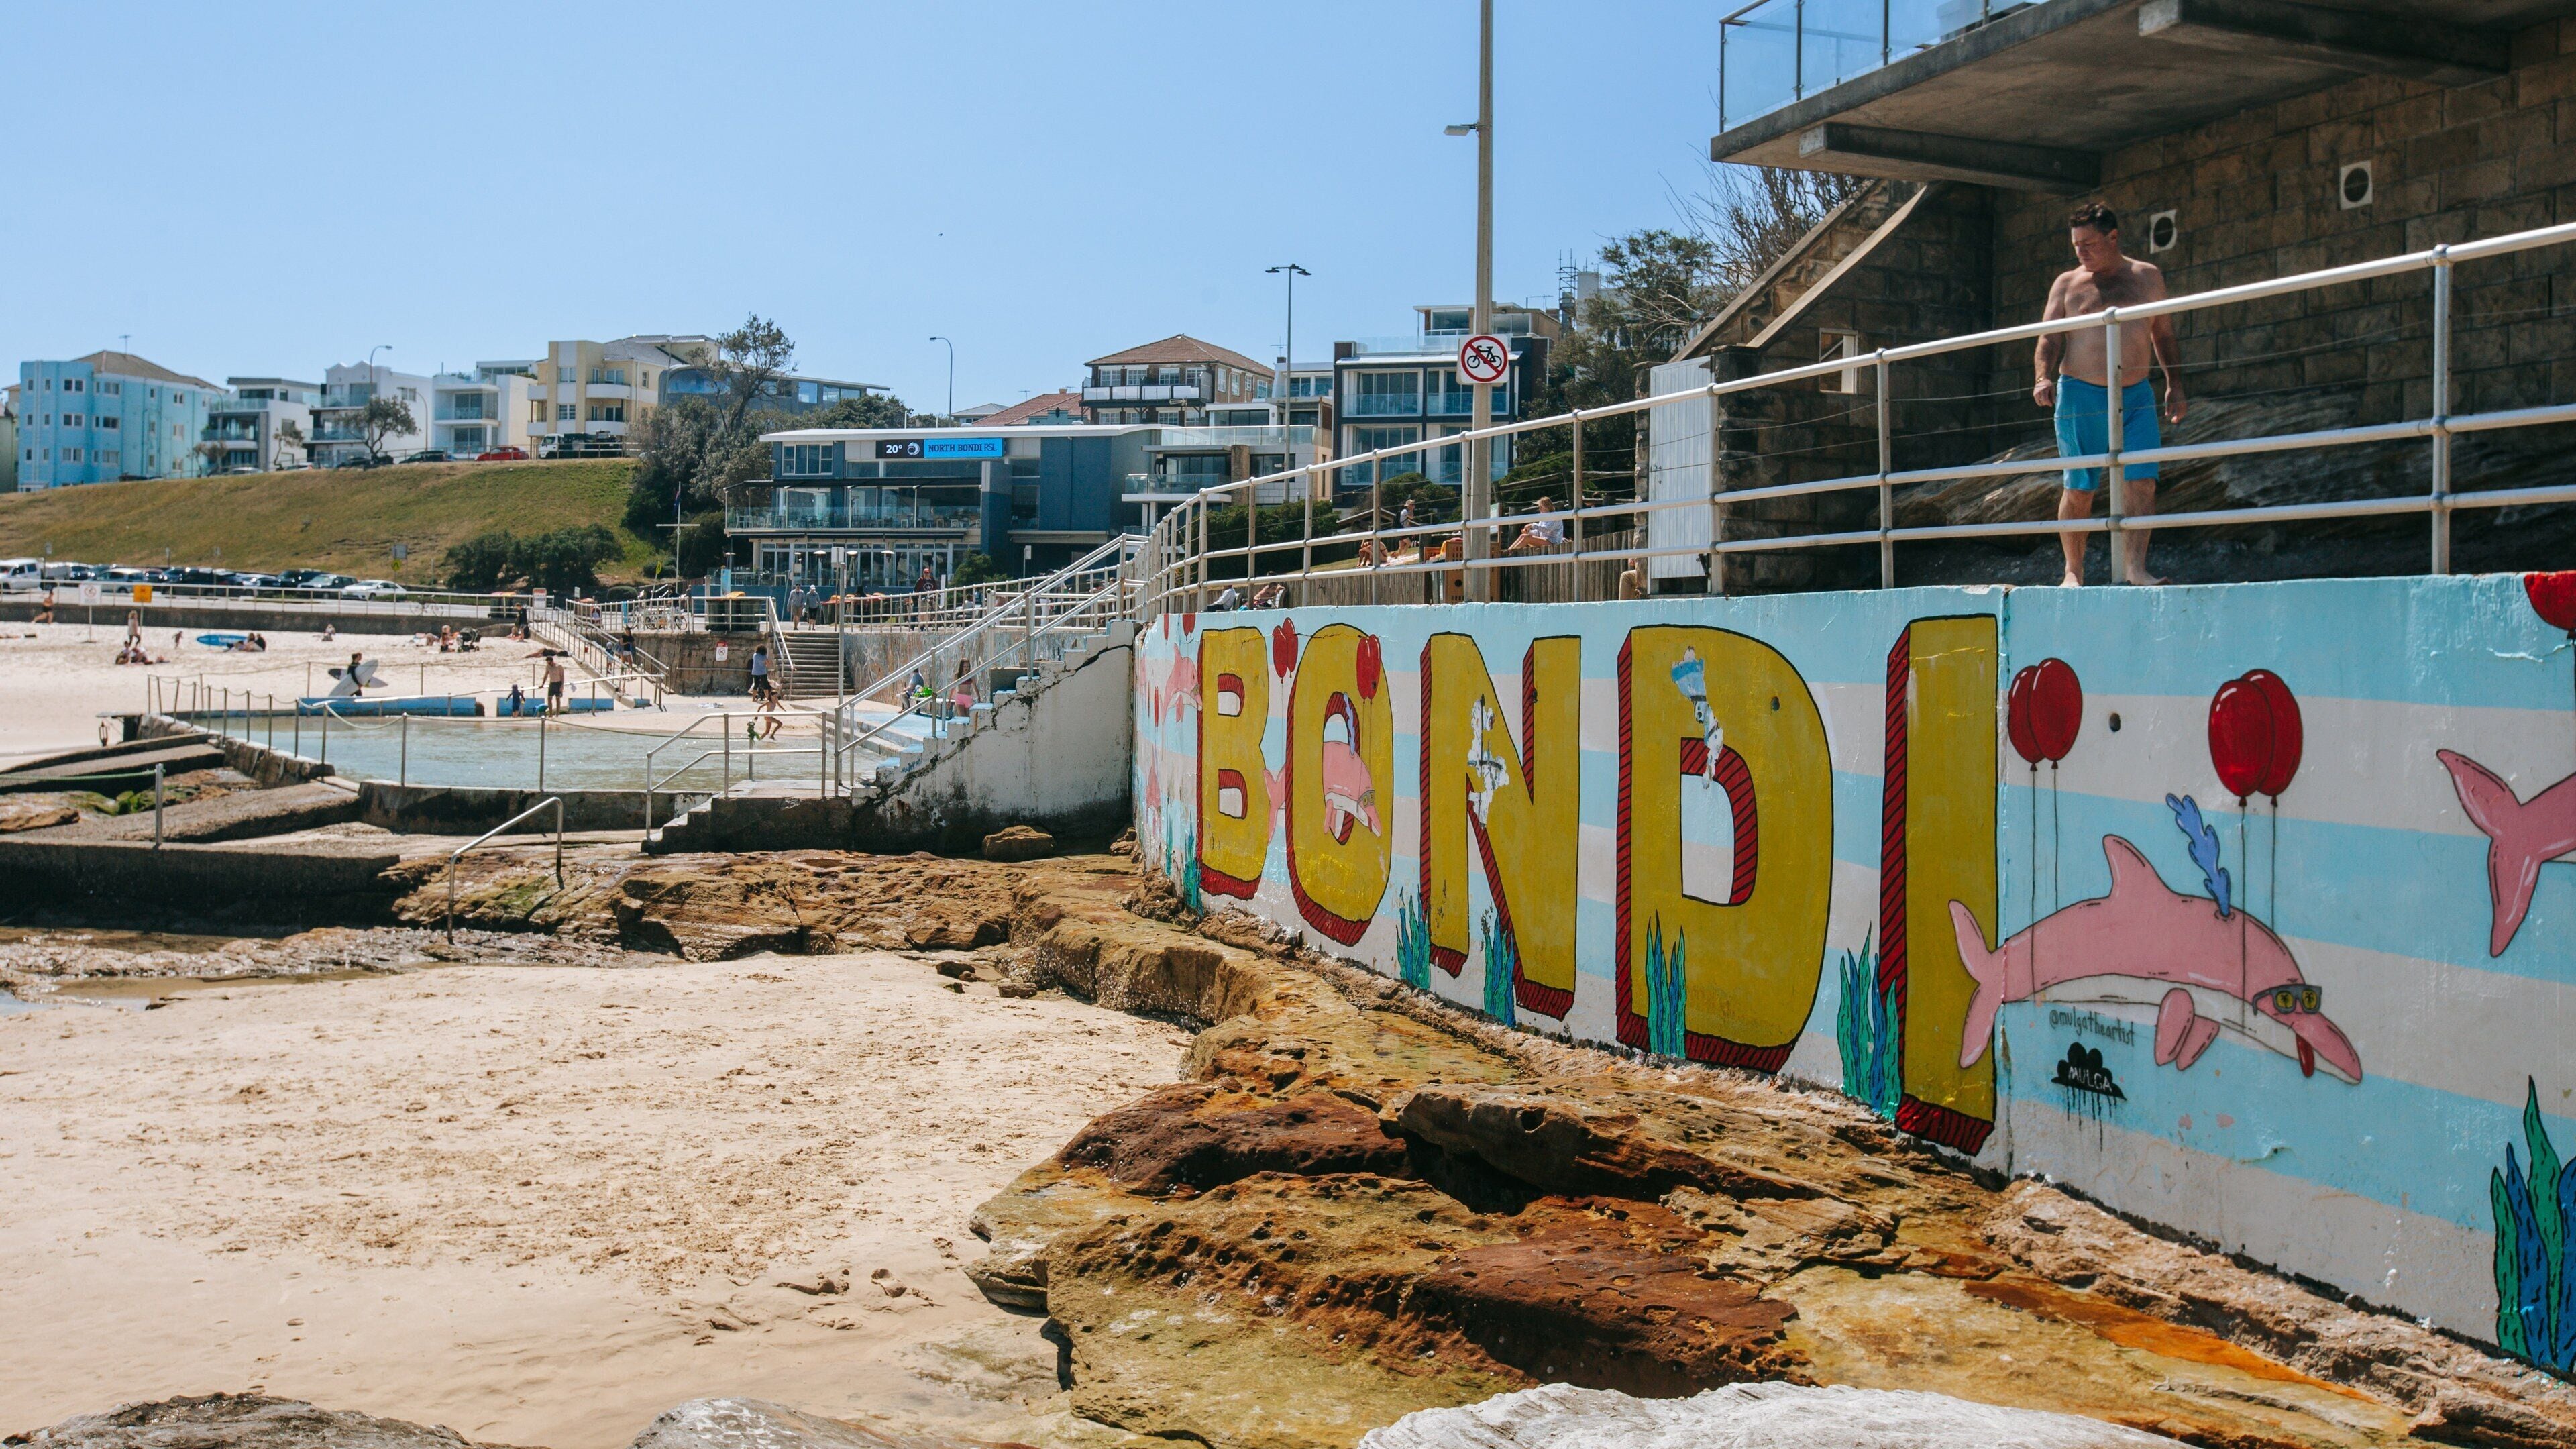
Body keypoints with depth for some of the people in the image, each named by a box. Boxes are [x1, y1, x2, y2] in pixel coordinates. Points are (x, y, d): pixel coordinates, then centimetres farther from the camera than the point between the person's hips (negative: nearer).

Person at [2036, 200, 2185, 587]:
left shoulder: (2148, 277, 10)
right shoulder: (2067, 284, 6)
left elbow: (2163, 334, 18)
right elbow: (2049, 339, 1)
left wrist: (2174, 386, 13)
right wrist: (2043, 378, -18)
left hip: (2136, 397, 1)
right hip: (2080, 396, -1)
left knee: (2141, 481, -12)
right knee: (2078, 489, 2)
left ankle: (2131, 564, -15)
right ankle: (2074, 571, 11)